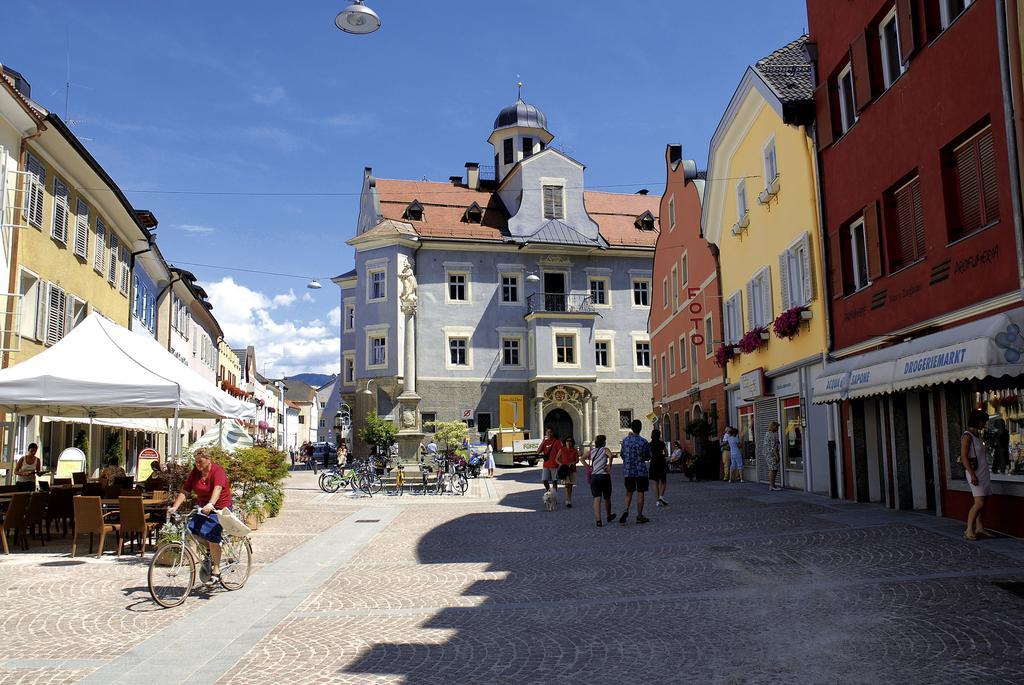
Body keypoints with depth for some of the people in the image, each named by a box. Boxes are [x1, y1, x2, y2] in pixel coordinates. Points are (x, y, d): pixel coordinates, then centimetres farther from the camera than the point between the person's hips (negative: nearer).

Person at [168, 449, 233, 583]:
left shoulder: (218, 471, -17)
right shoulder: (195, 472, 1)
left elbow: (217, 489, -34)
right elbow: (184, 491, -4)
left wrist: (210, 505, -51)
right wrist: (174, 507, -17)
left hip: (219, 508, -6)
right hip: (203, 507, 6)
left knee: (212, 537, -18)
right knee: (192, 528, -16)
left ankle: (216, 571, -5)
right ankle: (210, 551, 11)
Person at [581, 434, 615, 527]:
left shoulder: (591, 451, 10)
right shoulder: (605, 450, -1)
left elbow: (582, 458, 1)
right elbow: (610, 455, -22)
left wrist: (588, 467, 3)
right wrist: (609, 466, -14)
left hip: (594, 477, 2)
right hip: (604, 476, -2)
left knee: (597, 499, -3)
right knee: (607, 498, 18)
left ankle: (598, 520, -15)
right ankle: (608, 516, 37)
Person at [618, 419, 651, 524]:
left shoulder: (625, 440, -3)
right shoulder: (644, 442, -9)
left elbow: (622, 455, 5)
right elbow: (648, 457, 1)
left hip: (628, 470, 2)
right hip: (641, 470, -2)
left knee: (629, 492, 15)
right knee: (640, 493, 6)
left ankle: (626, 510, -6)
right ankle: (639, 516, 10)